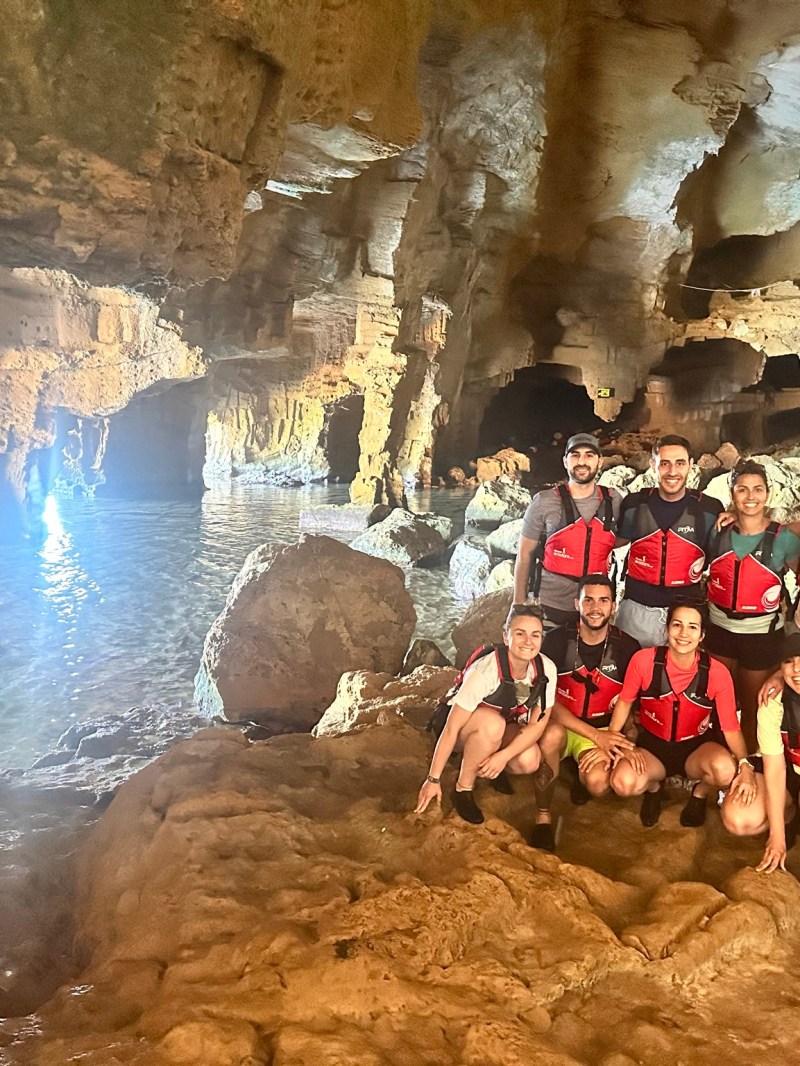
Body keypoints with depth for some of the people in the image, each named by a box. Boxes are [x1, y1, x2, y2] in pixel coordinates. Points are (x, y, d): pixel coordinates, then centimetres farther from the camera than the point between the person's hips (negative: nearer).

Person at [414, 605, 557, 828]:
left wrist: (504, 756, -29)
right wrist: (433, 779, -26)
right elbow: (451, 729, -30)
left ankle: (488, 766, 7)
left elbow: (538, 723, -14)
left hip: (505, 726, 4)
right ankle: (463, 790, -15)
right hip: (466, 727, -4)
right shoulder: (485, 671, -34)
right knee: (493, 724, -38)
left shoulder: (546, 669, -21)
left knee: (529, 760, -27)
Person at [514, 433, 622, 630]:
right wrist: (519, 606, 0)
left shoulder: (613, 501, 2)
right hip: (550, 610, -2)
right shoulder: (545, 502, -5)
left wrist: (606, 555, 4)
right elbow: (524, 556, 1)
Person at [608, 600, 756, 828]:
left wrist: (745, 766, -31)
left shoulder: (717, 673, -17)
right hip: (651, 747, 0)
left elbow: (731, 728, -13)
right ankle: (653, 786, 8)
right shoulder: (644, 660, -18)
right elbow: (624, 702, -1)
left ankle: (700, 793, 5)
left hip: (696, 748, 0)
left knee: (725, 769, -35)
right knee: (623, 782, -32)